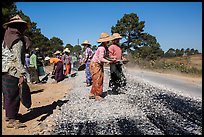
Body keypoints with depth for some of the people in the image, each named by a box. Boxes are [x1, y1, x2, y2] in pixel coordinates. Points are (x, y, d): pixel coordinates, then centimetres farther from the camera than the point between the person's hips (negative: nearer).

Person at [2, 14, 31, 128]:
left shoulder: (5, 40, 15)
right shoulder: (18, 40, -12)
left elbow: (5, 56, 17)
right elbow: (18, 59, -19)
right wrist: (22, 75, -20)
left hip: (4, 71, 9)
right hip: (12, 72, -9)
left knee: (8, 95, 20)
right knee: (13, 96, -4)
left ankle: (9, 114, 35)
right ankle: (12, 120, 0)